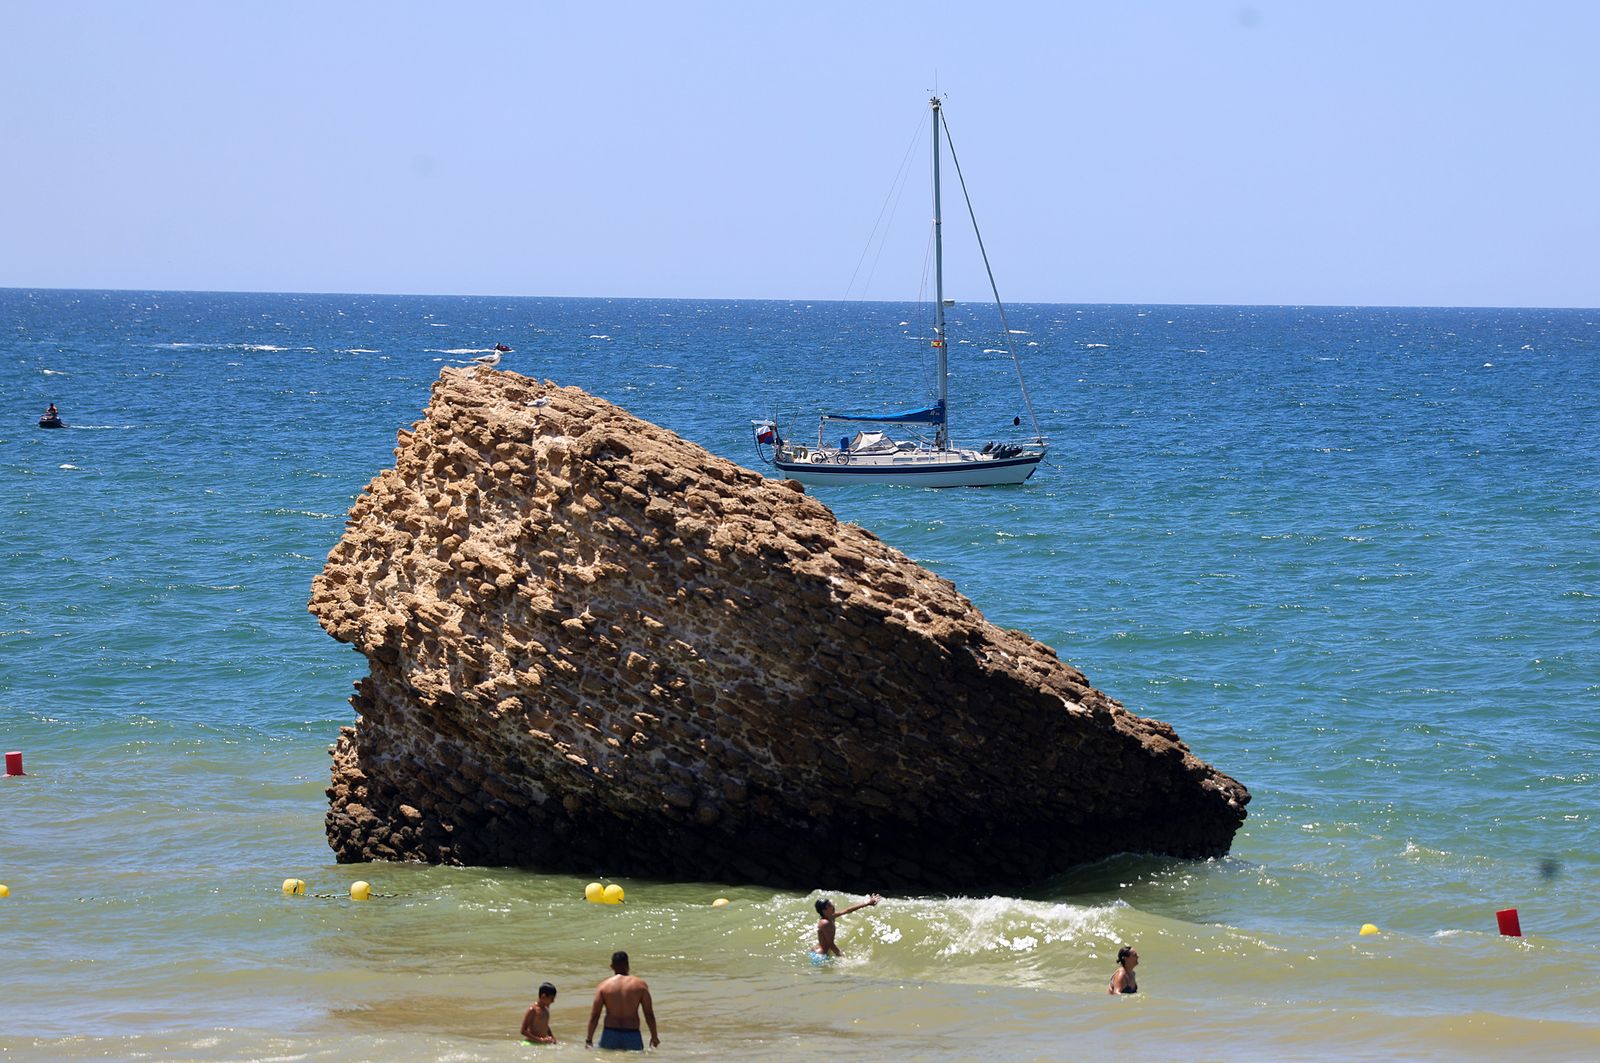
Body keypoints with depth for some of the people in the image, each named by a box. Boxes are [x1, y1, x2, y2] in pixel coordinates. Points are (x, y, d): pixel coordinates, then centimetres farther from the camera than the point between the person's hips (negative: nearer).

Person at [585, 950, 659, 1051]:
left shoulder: (603, 986, 2)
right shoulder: (640, 984, 2)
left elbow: (594, 1016, 1)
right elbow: (649, 1014, 4)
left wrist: (589, 1039, 9)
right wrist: (654, 1037, 13)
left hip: (610, 1035, 0)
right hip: (632, 1035, 0)